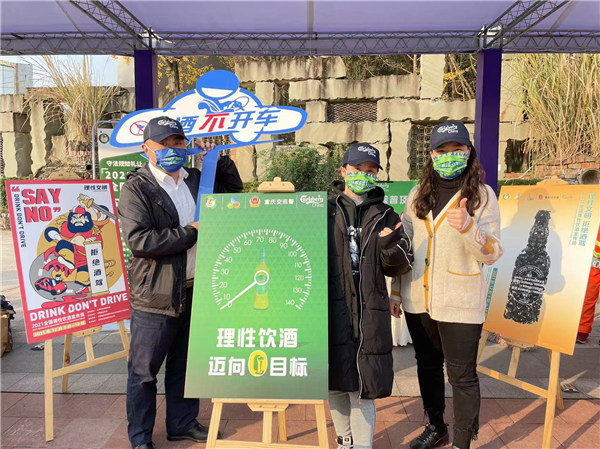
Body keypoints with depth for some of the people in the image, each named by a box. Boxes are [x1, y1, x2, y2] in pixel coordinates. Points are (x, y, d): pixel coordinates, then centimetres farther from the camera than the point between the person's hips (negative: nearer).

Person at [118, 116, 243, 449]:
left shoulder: (195, 180, 9)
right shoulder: (137, 188, -11)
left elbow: (234, 188, 22)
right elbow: (139, 240, -22)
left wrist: (218, 158, 6)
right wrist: (190, 232, -17)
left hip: (194, 290, 6)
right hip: (156, 295, -6)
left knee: (186, 364, 20)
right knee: (144, 370, 9)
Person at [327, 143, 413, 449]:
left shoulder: (385, 216, 9)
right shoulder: (324, 211, 6)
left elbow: (398, 267, 6)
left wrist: (390, 246, -14)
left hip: (369, 312, 0)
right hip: (331, 309, 0)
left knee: (363, 384, 2)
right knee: (334, 380, 10)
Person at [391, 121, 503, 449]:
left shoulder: (482, 195, -5)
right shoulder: (418, 195, 6)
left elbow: (492, 254, -10)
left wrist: (467, 227, -28)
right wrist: (396, 293, 11)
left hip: (459, 303, -4)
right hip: (418, 300, 5)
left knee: (461, 375, 3)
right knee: (427, 365, 18)